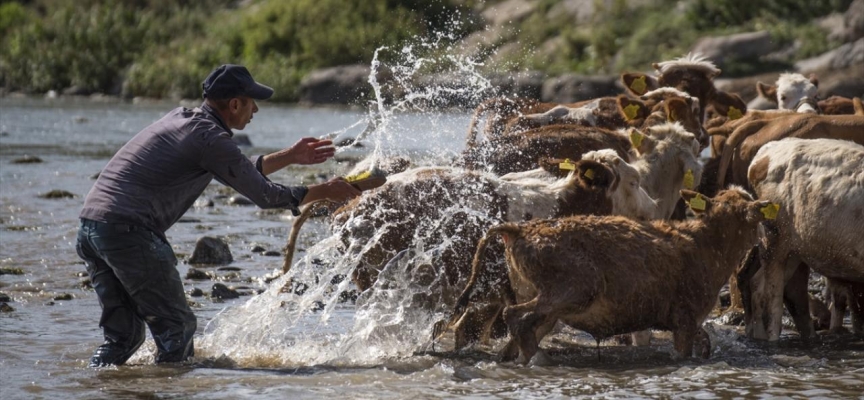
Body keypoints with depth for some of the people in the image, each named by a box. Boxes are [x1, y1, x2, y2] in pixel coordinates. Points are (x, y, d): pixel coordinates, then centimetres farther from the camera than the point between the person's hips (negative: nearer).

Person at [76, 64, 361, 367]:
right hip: (129, 232, -9)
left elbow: (238, 172, 33)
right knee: (177, 328, 0)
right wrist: (325, 192, 10)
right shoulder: (210, 137, -7)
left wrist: (289, 157, 37)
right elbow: (263, 195, -2)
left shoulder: (182, 119, 20)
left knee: (123, 336, 15)